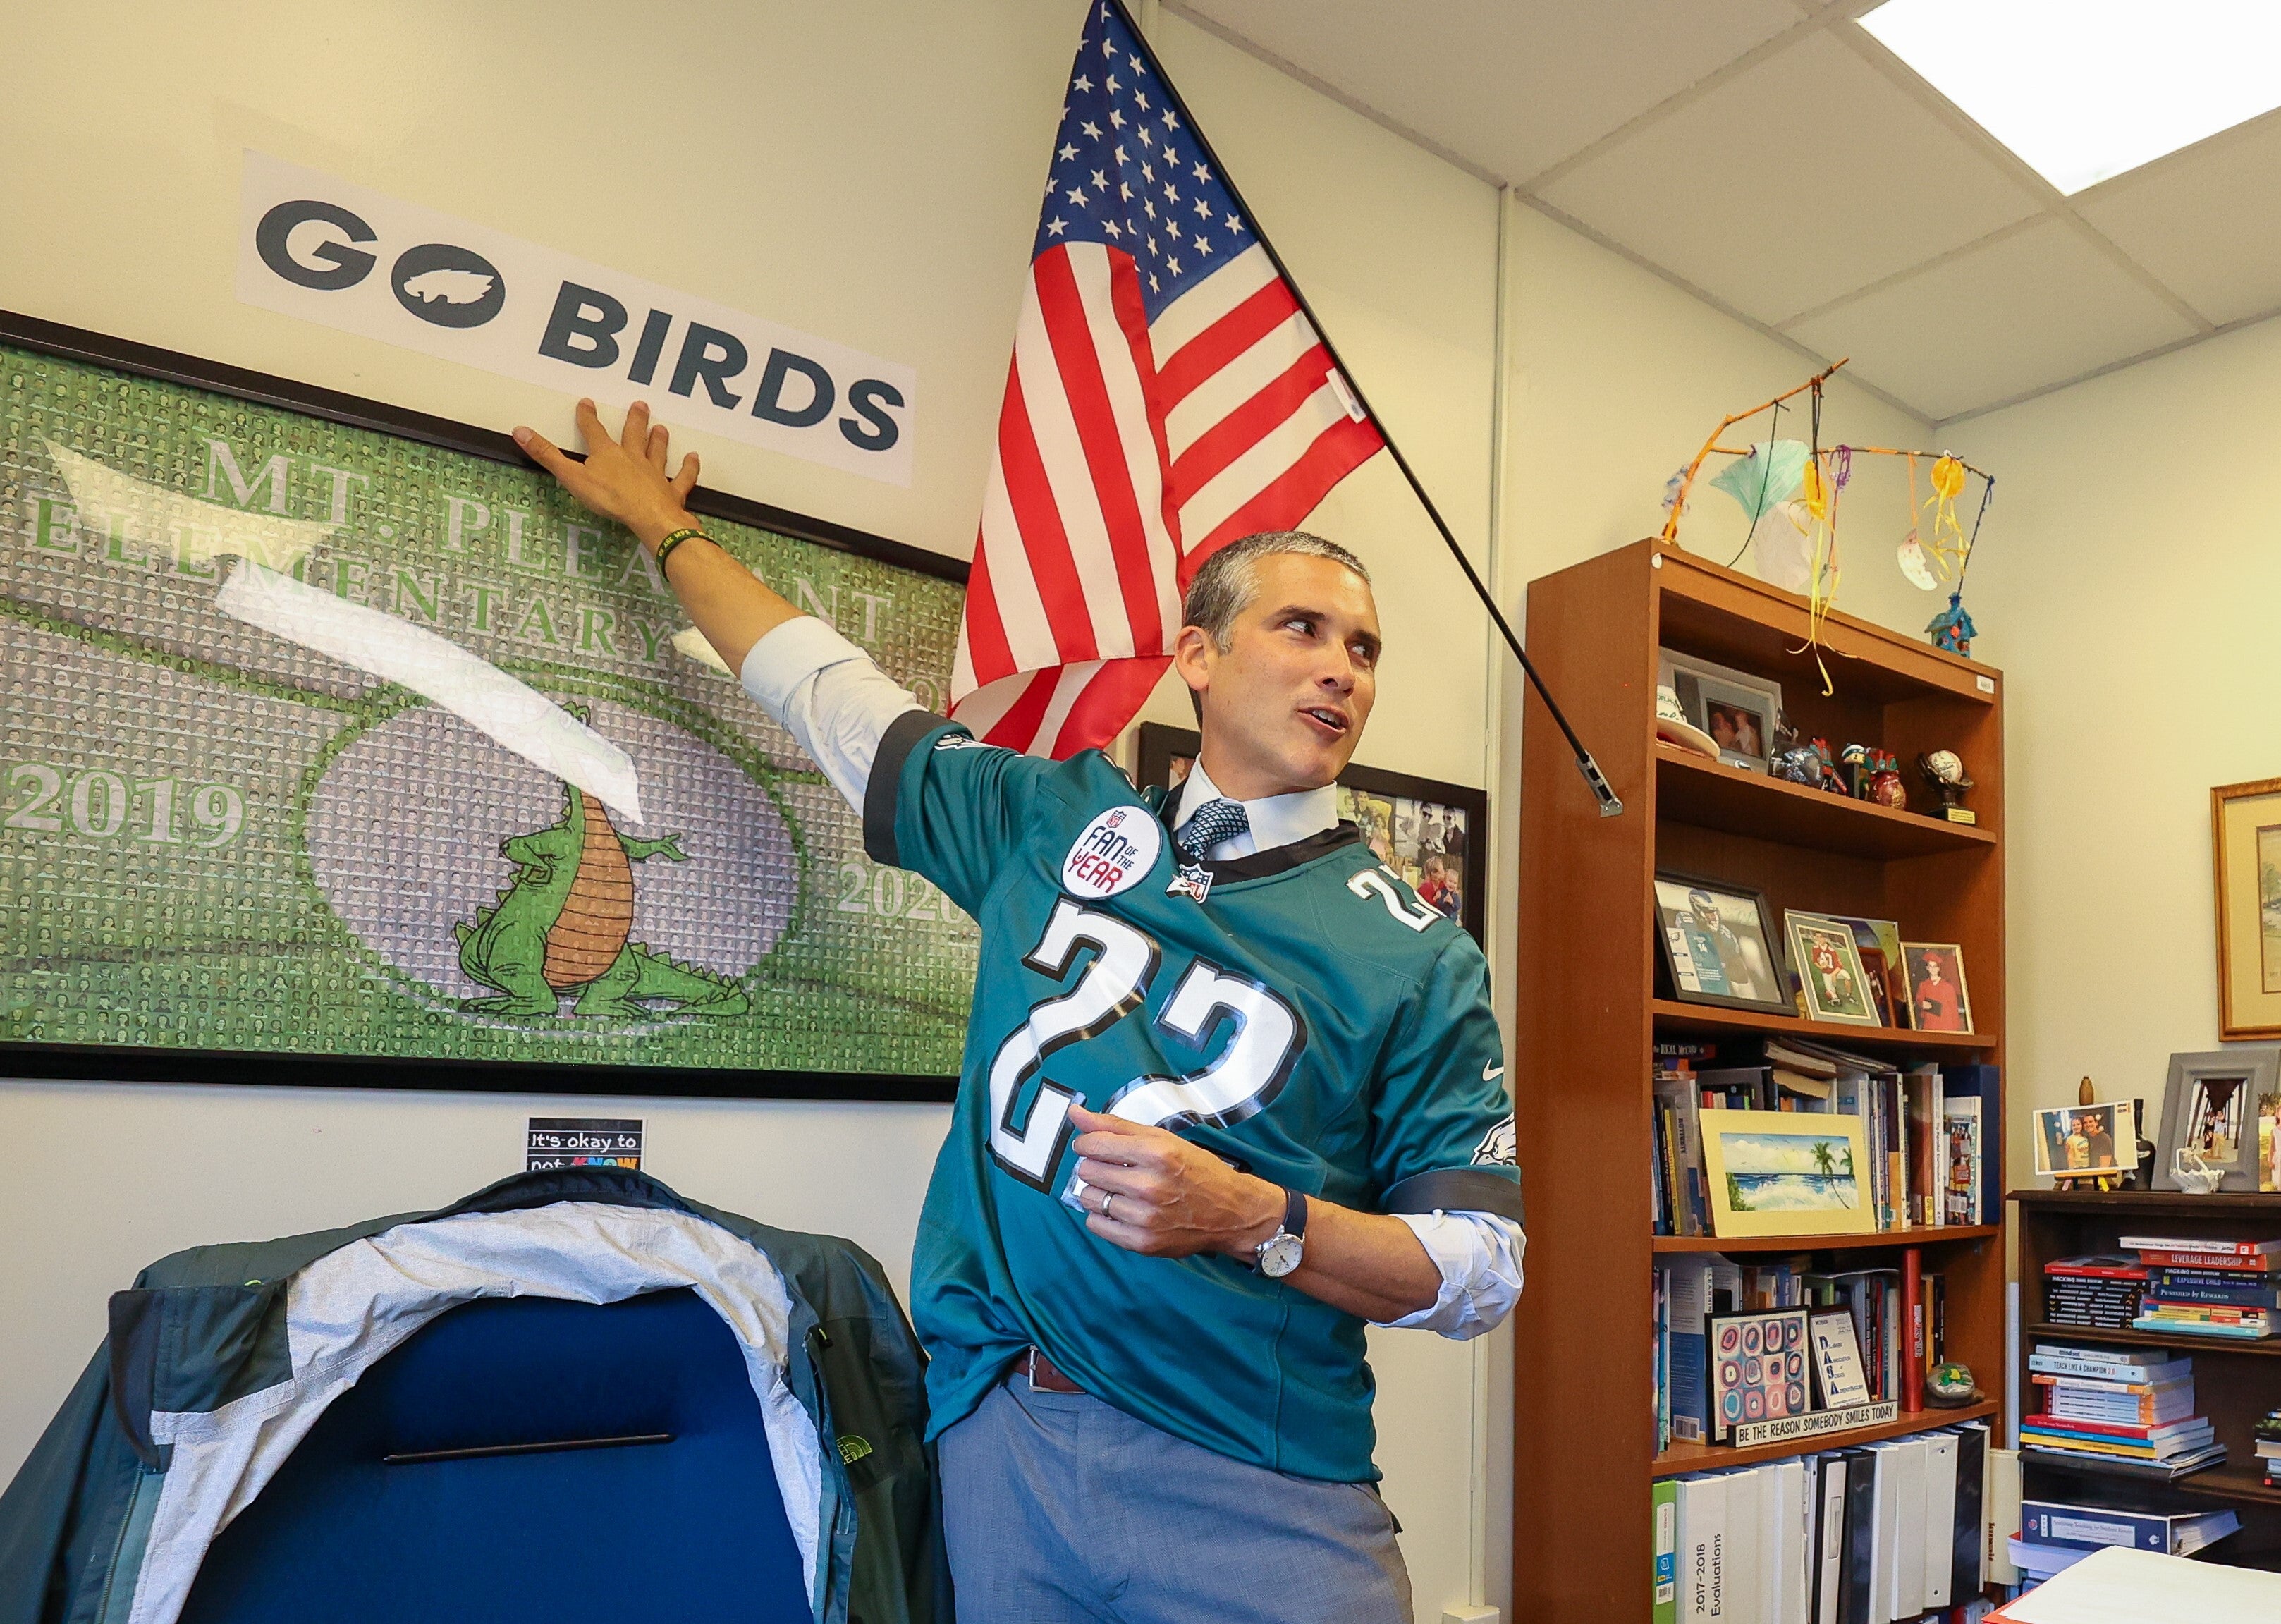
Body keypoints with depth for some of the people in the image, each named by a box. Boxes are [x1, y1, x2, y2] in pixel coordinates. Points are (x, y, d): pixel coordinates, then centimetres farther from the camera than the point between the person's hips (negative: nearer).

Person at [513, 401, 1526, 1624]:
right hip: (1000, 1437, 2)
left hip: (1250, 1491, -2)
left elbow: (1482, 1270, -4)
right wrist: (660, 525, 27)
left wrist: (1252, 1219, -20)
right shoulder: (1053, 822, 5)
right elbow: (824, 687, 17)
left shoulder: (1415, 957, -3)